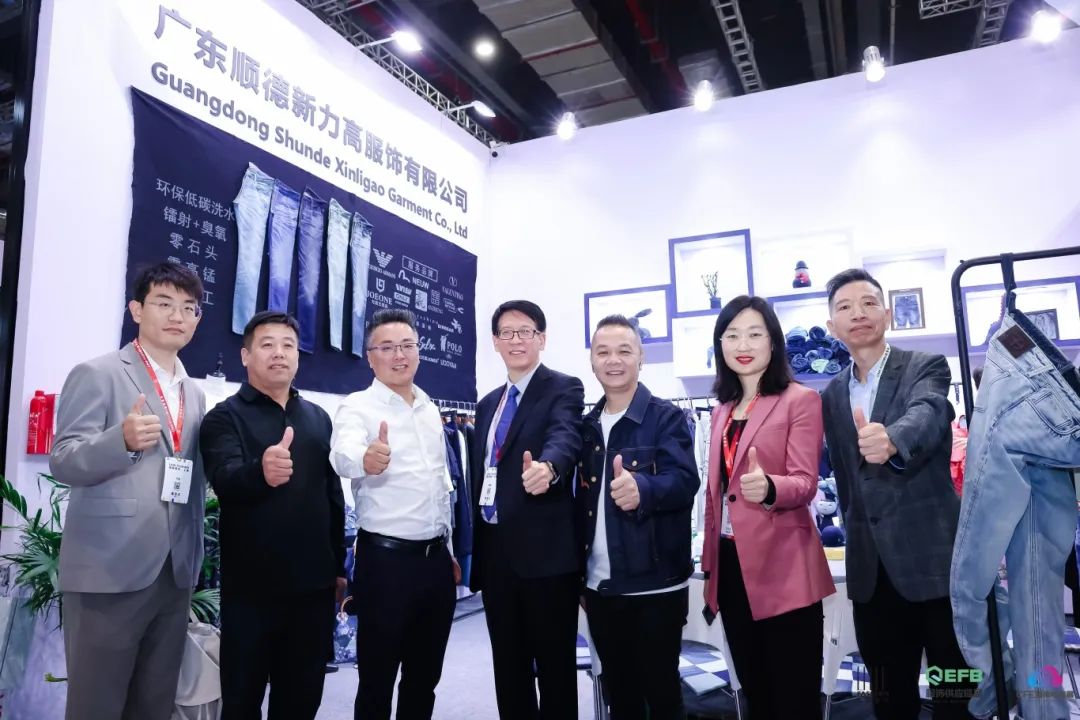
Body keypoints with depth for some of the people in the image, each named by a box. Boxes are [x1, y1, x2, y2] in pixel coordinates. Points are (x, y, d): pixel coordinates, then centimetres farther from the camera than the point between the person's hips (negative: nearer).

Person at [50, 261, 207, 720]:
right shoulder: (97, 374, -3)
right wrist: (122, 440, -29)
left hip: (175, 575, 6)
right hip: (109, 573, -6)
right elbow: (63, 463, -10)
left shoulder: (195, 393, 15)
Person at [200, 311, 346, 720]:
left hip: (314, 584, 4)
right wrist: (261, 471, -45)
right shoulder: (225, 417, -4)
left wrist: (339, 566, 13)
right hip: (253, 587, -4)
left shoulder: (318, 417, 9)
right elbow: (225, 480, -23)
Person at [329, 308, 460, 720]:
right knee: (377, 682, 8)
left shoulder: (430, 409, 10)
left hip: (436, 558, 6)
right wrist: (366, 459, -54)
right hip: (386, 559, -6)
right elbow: (343, 456, -32)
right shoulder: (357, 407, -9)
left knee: (424, 678, 18)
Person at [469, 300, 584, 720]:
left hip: (544, 549, -6)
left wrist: (546, 467, -48)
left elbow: (565, 438, -26)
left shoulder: (564, 389, -5)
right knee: (508, 666, 16)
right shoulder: (488, 403, 16)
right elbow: (480, 475, 16)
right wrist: (476, 551, 14)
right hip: (495, 550, 6)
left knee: (555, 664, 7)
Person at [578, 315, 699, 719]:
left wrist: (643, 488, -40)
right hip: (599, 587, 5)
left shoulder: (667, 417, -6)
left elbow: (685, 480, -19)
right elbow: (583, 500, 12)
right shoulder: (587, 425, 8)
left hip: (655, 585, -5)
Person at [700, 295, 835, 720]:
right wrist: (709, 567, 16)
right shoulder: (723, 409, 13)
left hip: (783, 571, -6)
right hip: (731, 566, 7)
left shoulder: (800, 400, -7)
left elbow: (805, 483, -15)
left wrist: (768, 488, -37)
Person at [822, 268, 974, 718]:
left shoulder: (926, 367, -4)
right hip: (871, 567, 5)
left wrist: (892, 440, -48)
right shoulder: (833, 395, 10)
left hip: (933, 557, -4)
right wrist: (855, 538, 14)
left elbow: (926, 414, -28)